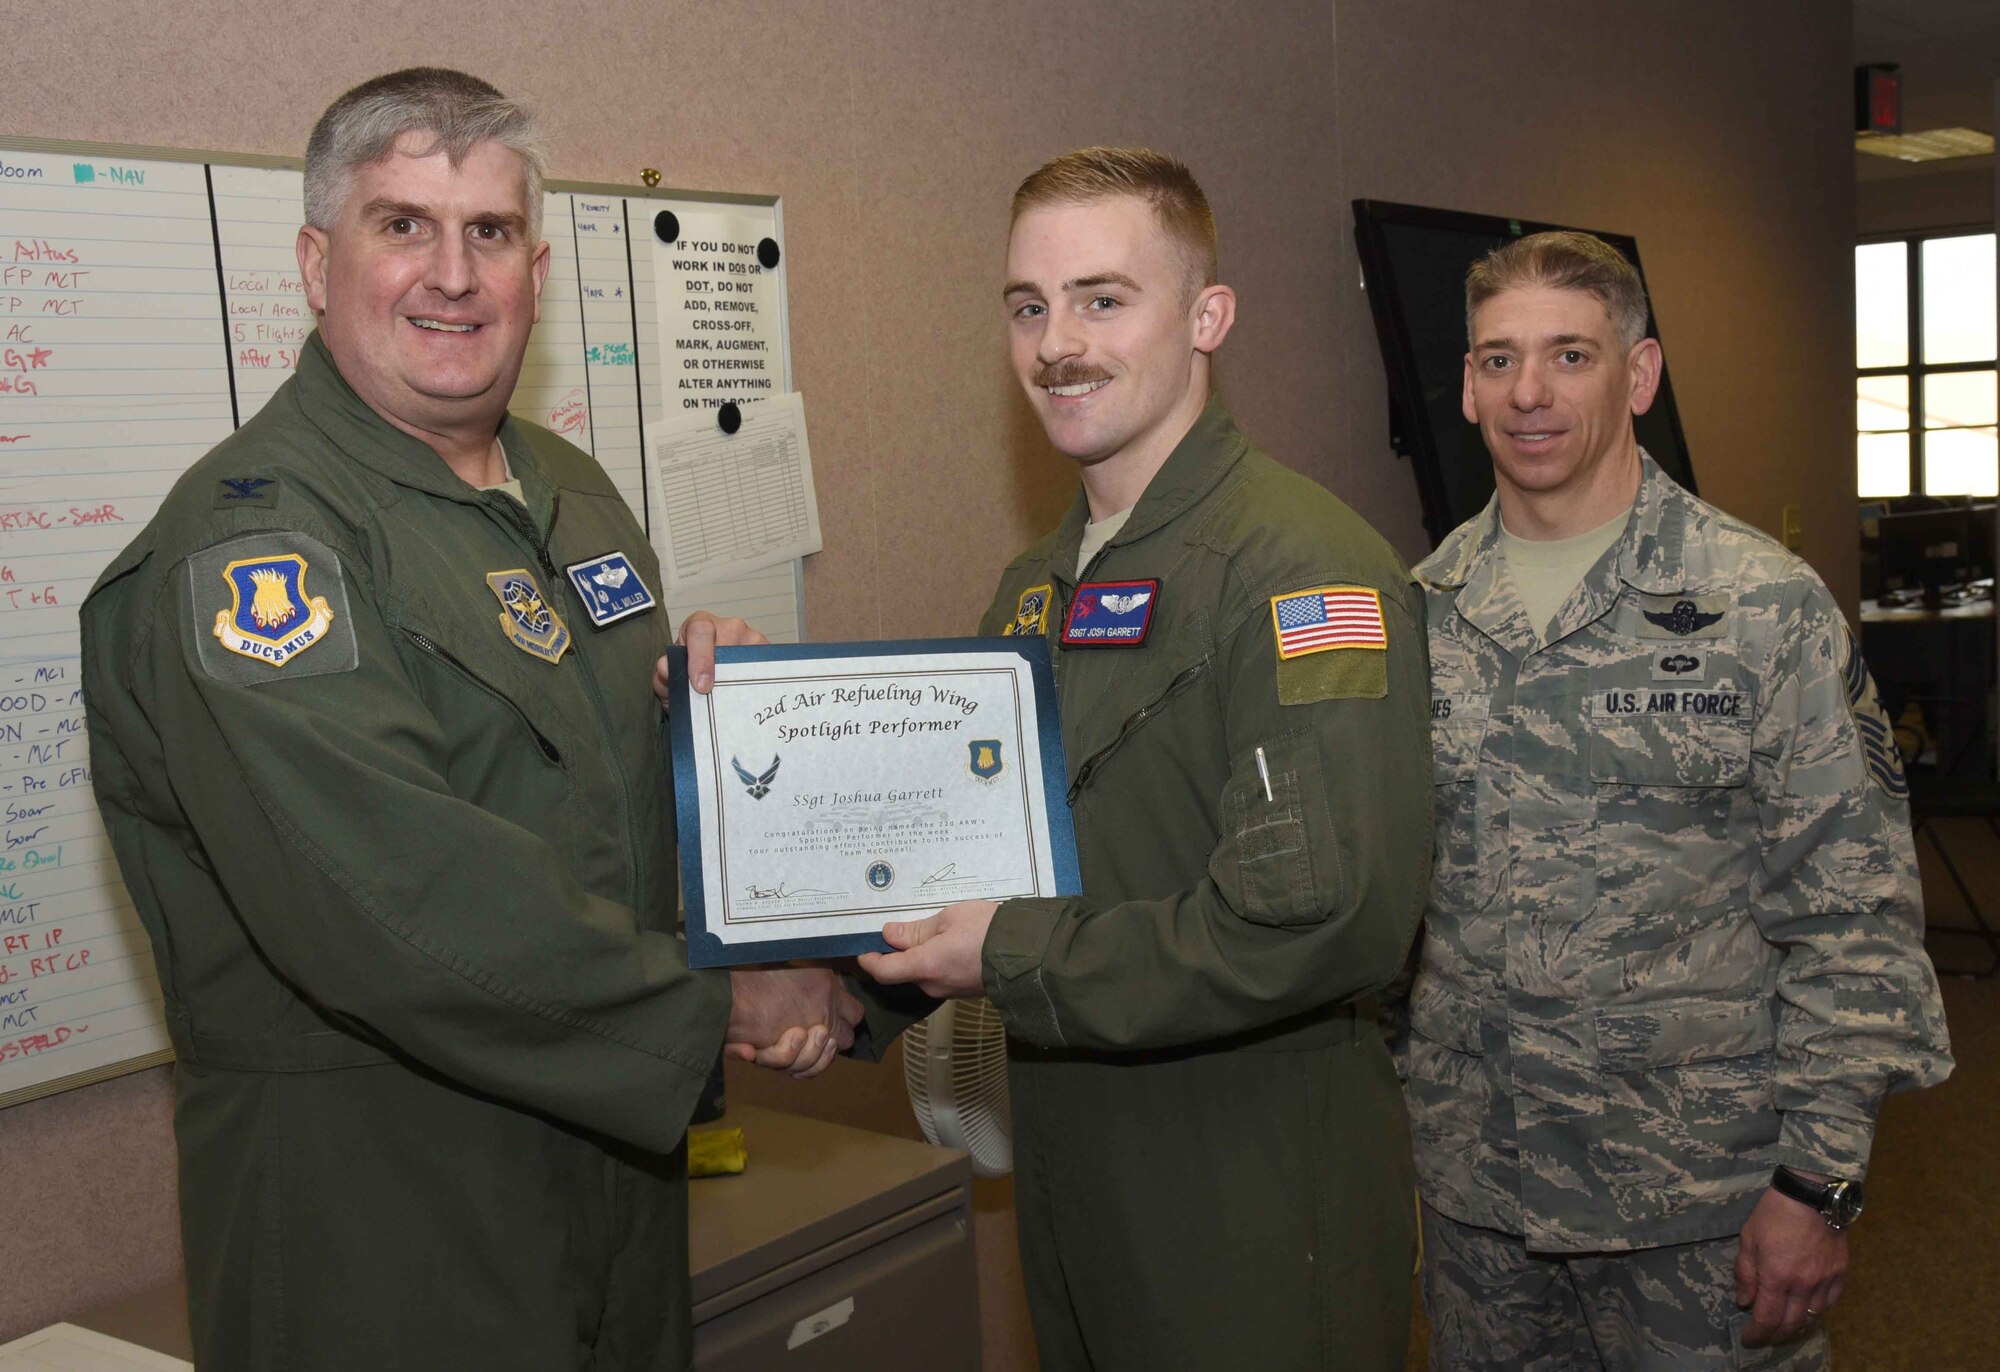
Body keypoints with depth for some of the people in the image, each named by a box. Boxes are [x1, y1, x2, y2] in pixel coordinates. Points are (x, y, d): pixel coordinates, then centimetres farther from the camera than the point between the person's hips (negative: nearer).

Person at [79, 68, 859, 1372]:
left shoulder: (574, 492, 10)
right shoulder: (249, 538, -18)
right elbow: (395, 910, -28)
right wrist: (720, 1003, -20)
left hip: (613, 1144, 8)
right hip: (371, 1205, -7)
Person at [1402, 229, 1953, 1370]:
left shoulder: (1767, 606, -8)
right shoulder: (1419, 612, 3)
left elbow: (1854, 915, -8)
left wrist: (1822, 1178, -10)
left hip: (1700, 1197, -3)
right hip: (1472, 1179, 4)